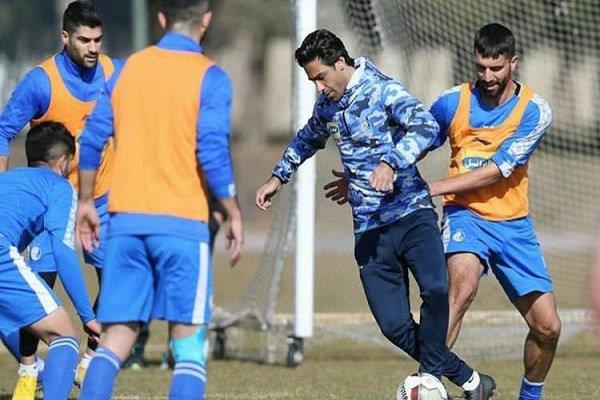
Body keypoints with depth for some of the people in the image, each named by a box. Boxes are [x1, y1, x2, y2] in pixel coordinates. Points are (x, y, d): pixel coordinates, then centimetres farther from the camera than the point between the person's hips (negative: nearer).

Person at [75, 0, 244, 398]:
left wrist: (86, 203, 20)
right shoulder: (209, 77, -4)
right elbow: (212, 152, -12)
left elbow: (92, 140, 10)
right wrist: (234, 214, -3)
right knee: (189, 342, 1)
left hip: (125, 220, 4)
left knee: (116, 336, 6)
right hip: (183, 220, -4)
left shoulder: (127, 69, 11)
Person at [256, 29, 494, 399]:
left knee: (435, 289, -31)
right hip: (370, 228, 6)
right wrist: (279, 176, 39)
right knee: (395, 326, -6)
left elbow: (426, 126, -29)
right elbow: (309, 138, 36)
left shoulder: (384, 90, -10)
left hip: (411, 213, -6)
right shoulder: (327, 104, 12)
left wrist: (391, 162, -42)